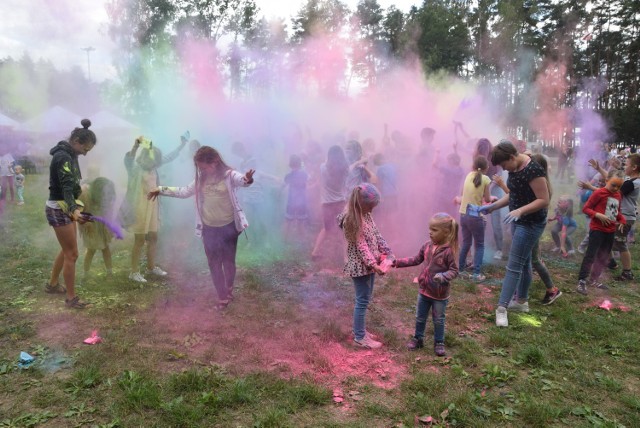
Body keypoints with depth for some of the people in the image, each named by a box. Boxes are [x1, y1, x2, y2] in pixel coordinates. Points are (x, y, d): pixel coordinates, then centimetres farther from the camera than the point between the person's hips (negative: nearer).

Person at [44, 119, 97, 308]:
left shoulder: (69, 155, 9)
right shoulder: (63, 157, -21)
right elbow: (67, 187, -33)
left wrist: (75, 206, 29)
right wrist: (74, 210, -46)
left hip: (65, 208, 10)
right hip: (59, 209, -10)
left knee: (66, 250, 21)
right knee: (71, 254, -4)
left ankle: (52, 284, 38)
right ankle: (71, 298, 6)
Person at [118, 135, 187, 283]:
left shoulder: (153, 166, 3)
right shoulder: (135, 167, -15)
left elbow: (169, 157, 14)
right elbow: (128, 159, -37)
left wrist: (182, 145, 11)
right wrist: (136, 145, -55)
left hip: (152, 205, 7)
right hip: (140, 206, -7)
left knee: (153, 237, 13)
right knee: (140, 239, -2)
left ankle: (151, 267, 28)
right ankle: (134, 272, 9)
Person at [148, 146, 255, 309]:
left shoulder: (229, 175, -13)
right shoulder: (201, 179, 3)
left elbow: (242, 181, -35)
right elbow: (183, 192, 14)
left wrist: (248, 179, -60)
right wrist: (161, 190, 10)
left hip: (228, 227, -4)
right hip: (209, 229, 4)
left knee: (228, 261, 13)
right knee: (214, 263, 10)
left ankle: (229, 290, 39)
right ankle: (222, 297, 24)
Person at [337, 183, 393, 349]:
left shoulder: (366, 214, 3)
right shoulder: (351, 219, -23)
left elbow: (376, 234, 9)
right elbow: (361, 245, -23)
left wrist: (387, 253, 1)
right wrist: (373, 264, -24)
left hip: (370, 262, 9)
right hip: (360, 265, -9)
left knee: (366, 298, 19)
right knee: (362, 300, 2)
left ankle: (359, 329, 35)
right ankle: (360, 337, 16)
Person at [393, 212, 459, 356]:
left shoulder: (449, 251, -22)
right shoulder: (427, 246, -5)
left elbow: (454, 270, -19)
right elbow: (416, 260, 6)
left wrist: (443, 276, -37)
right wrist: (397, 262, 0)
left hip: (440, 294, -5)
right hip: (424, 290, 5)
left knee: (438, 320, 14)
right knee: (420, 318, 19)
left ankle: (439, 343, 33)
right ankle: (418, 339, 38)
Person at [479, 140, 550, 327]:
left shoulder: (533, 170, -24)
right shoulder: (514, 168, 3)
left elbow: (544, 200, -24)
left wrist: (520, 211, -33)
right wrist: (492, 206, 5)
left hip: (531, 224, -9)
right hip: (519, 221, 9)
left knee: (514, 266, -9)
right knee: (524, 263, 18)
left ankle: (501, 308, -5)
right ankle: (522, 301, 31)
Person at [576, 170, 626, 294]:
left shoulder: (618, 195, 9)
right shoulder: (599, 193, -11)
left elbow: (617, 211, 20)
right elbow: (585, 208, -10)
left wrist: (622, 220, 2)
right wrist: (598, 215, -25)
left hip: (610, 231, 7)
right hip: (597, 230, -7)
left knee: (603, 257, 14)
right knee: (590, 256, -7)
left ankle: (594, 280, 26)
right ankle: (582, 282, -4)